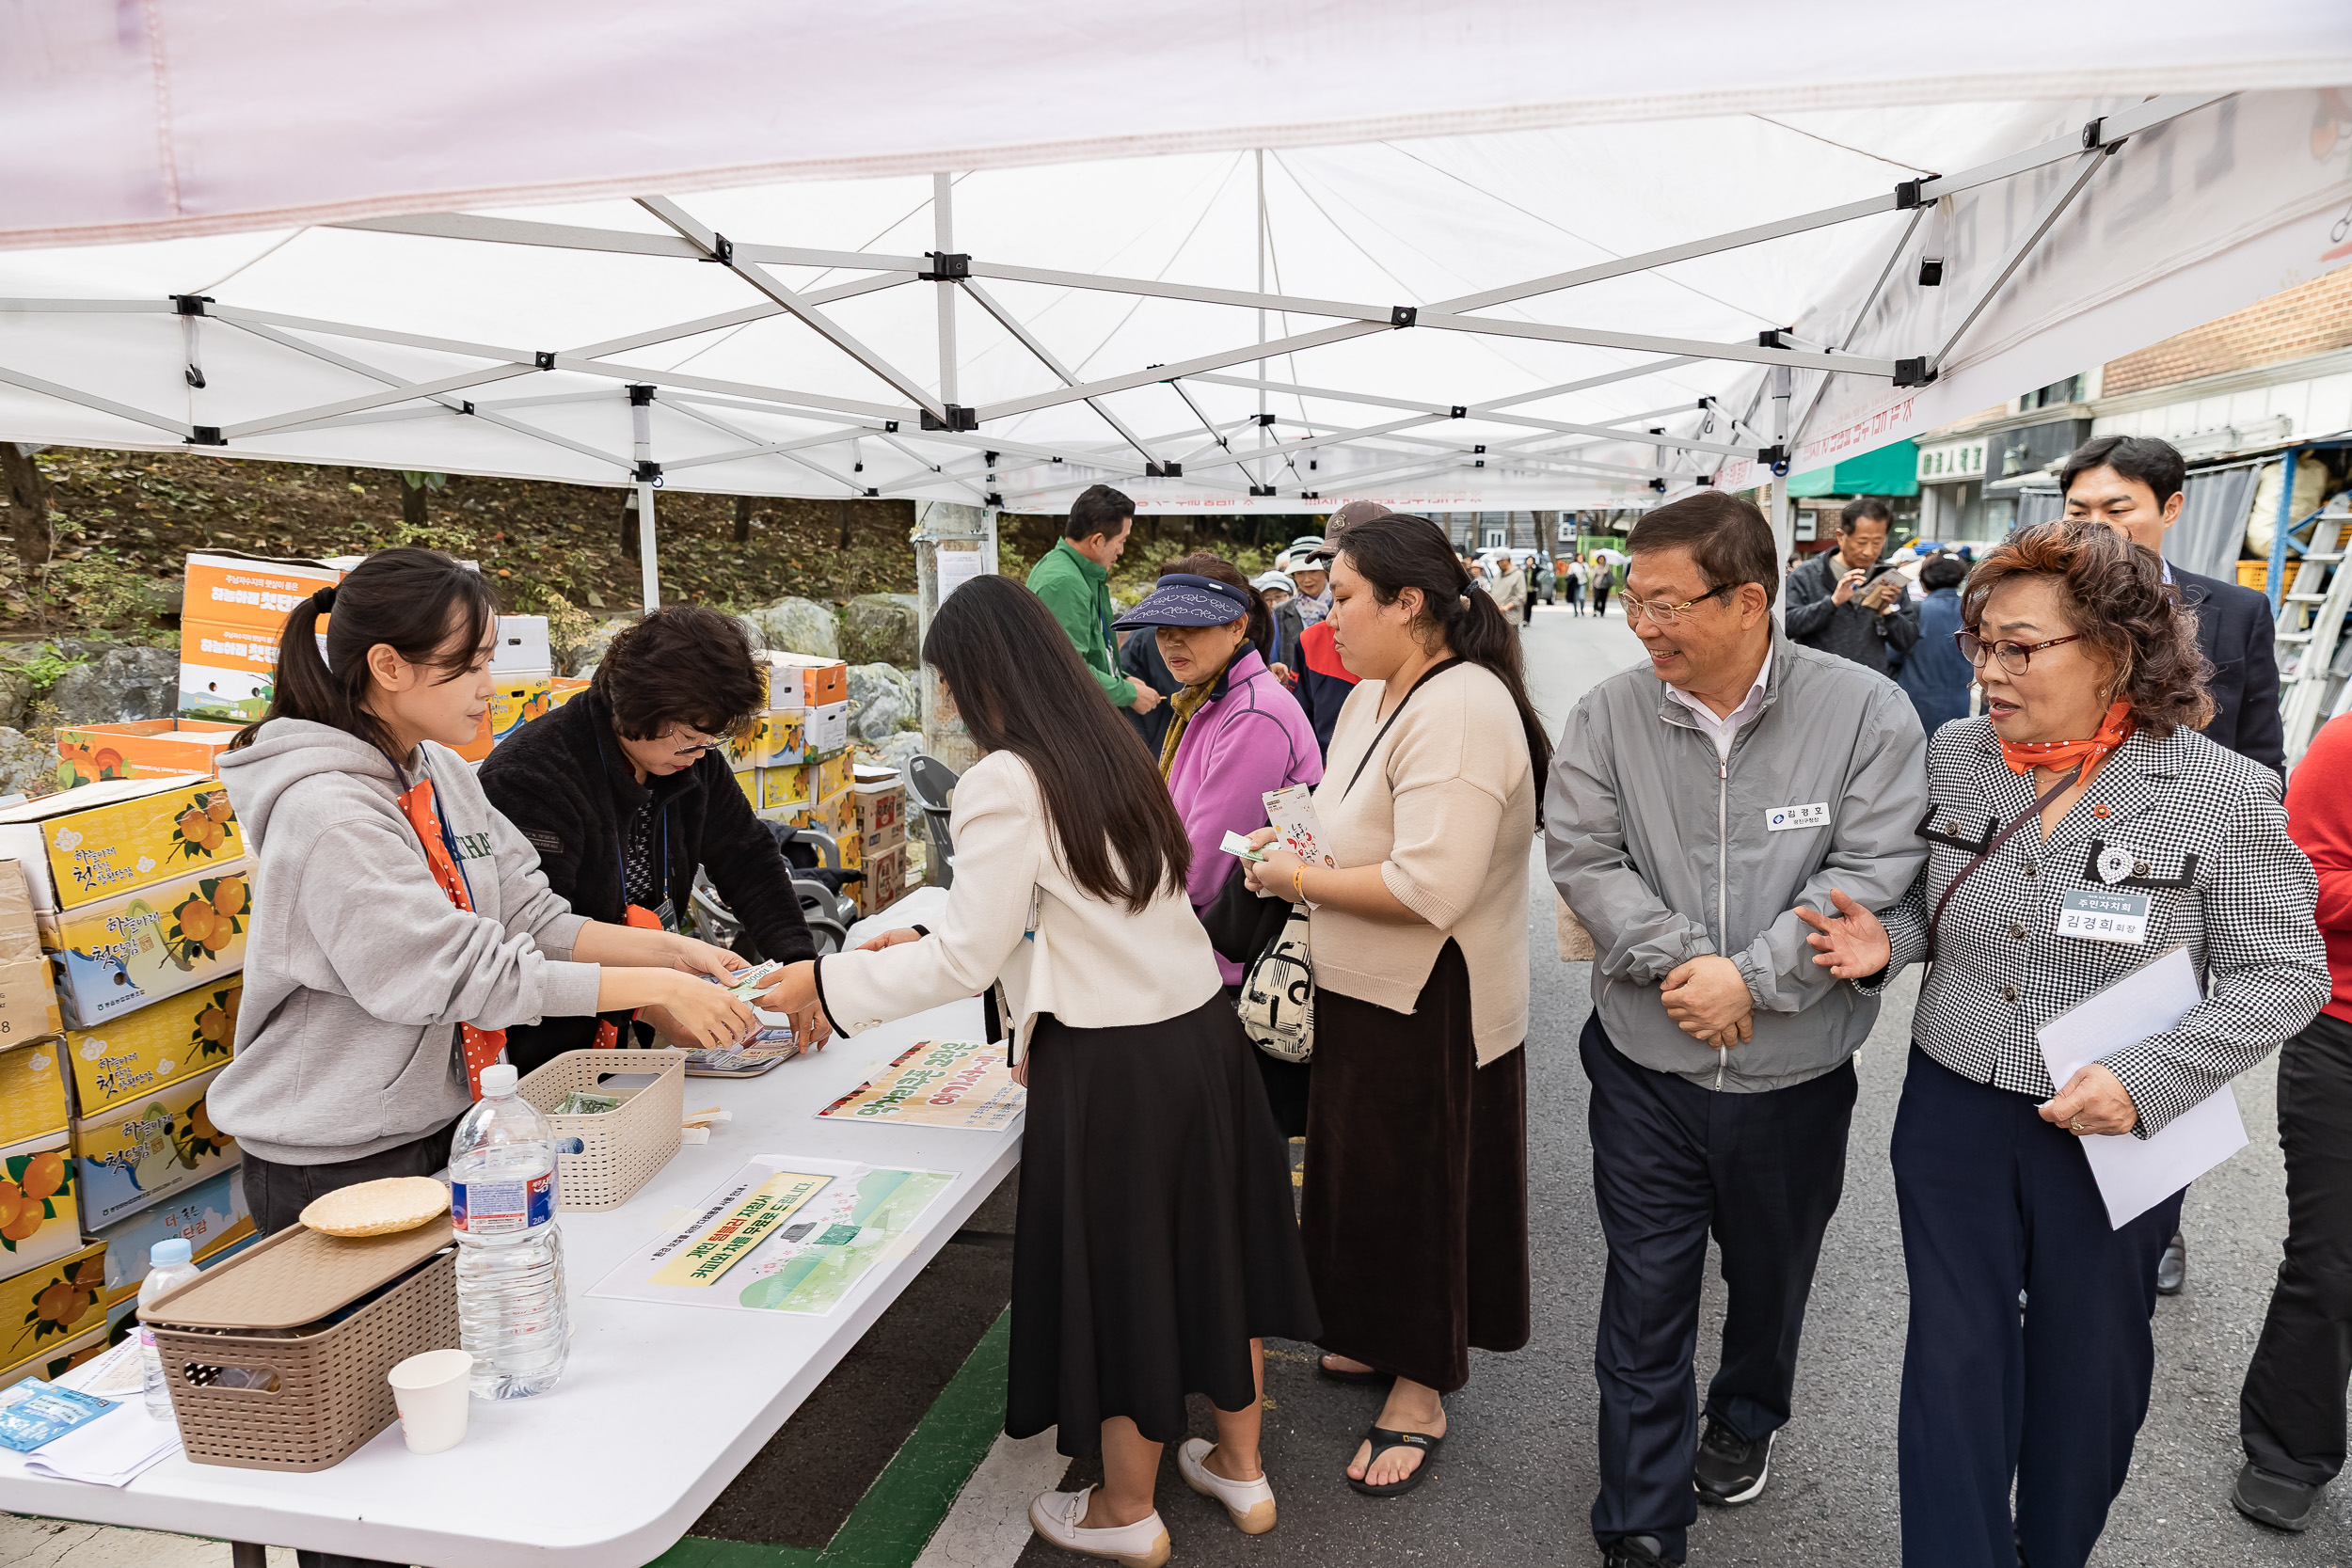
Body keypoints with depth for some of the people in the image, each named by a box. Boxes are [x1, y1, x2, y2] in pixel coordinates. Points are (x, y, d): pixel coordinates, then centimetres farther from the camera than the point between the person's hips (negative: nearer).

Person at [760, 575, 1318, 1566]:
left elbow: (967, 960, -14)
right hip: (1201, 1033, 8)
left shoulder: (1006, 783, -17)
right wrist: (926, 941, 22)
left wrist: (828, 984, -3)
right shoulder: (1109, 749, 9)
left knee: (1117, 1275, 10)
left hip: (1113, 1069, -8)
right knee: (1207, 1250, 21)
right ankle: (1239, 1467, 40)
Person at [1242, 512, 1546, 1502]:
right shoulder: (1374, 695, 7)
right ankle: (1382, 1342, 42)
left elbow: (1428, 886, -31)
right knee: (1364, 1171, 21)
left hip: (1429, 1005, -9)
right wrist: (1294, 842, 0)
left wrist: (1300, 880, -20)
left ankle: (1422, 1389, 29)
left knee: (1417, 1185, 8)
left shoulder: (1461, 710, -24)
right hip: (1362, 987, 9)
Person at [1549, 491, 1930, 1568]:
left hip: (1794, 1075, 0)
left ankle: (1745, 1419, 54)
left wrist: (1749, 975, -21)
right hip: (1645, 1070, 0)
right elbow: (1583, 857, -10)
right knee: (1644, 1304, 6)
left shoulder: (1866, 712, -10)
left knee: (1770, 1279, 23)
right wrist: (1677, 962, -22)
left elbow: (1874, 873, -15)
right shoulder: (1607, 717, -6)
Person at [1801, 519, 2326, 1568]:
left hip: (2116, 1134, -2)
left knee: (2087, 1366, 19)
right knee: (1954, 1362, 11)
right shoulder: (1952, 755, -4)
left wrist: (2146, 1081, -22)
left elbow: (2282, 977, -10)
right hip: (1954, 1113, 2)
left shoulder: (2225, 795, -14)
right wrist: (1885, 942, -13)